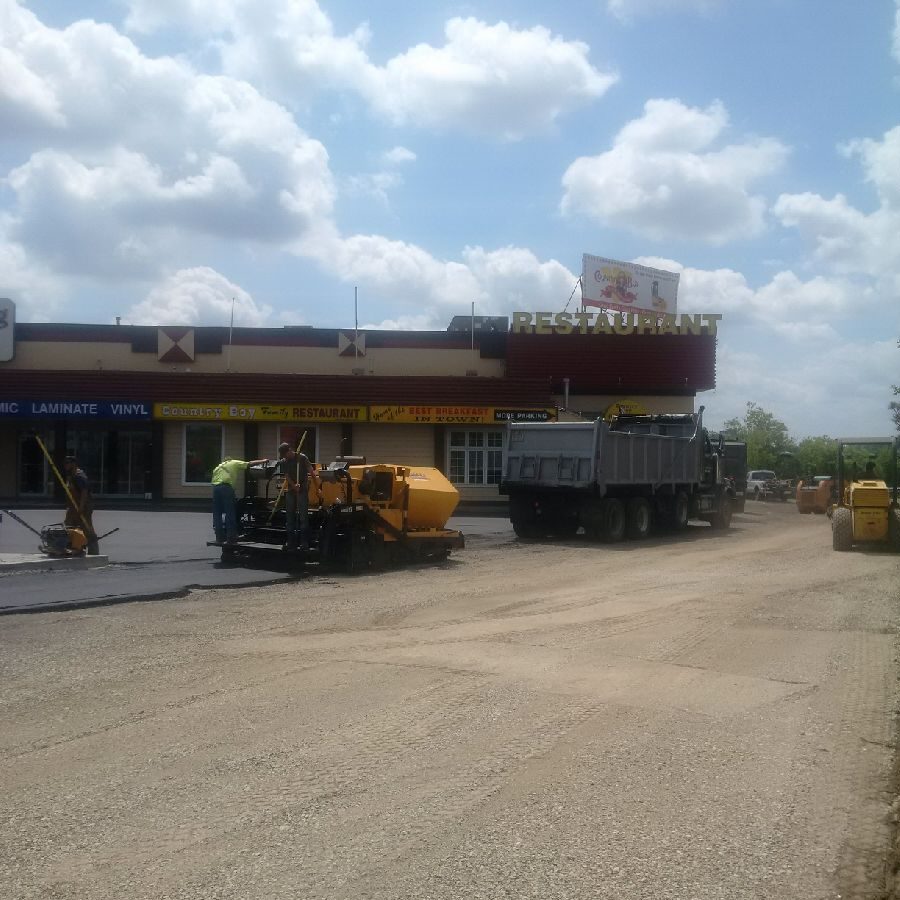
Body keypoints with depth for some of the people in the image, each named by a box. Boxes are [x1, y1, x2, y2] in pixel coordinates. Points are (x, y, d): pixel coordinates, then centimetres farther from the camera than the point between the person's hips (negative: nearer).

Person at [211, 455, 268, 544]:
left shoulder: (217, 467, 29)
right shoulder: (234, 463, 16)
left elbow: (214, 479, 20)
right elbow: (250, 463, 12)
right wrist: (263, 461, 21)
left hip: (215, 487, 5)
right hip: (226, 487, -4)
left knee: (217, 514, 10)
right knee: (230, 514, 0)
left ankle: (219, 538, 9)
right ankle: (231, 538, 0)